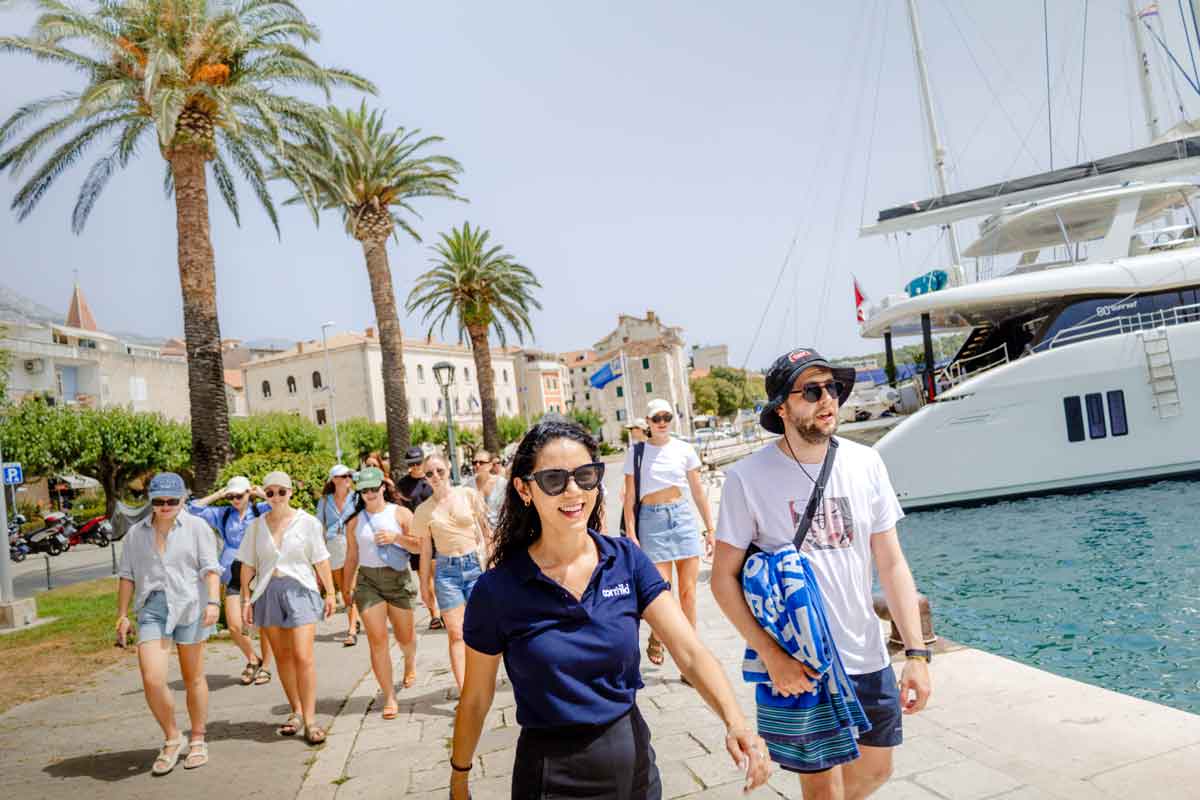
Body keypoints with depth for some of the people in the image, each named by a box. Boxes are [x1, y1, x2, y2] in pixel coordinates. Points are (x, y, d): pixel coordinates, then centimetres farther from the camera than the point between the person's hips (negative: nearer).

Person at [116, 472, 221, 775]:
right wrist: (122, 615, 10)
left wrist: (213, 602, -18)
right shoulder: (136, 534, 10)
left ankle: (197, 741, 24)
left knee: (193, 678, 8)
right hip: (152, 610, 2)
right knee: (152, 679, -10)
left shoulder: (197, 528, 0)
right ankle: (172, 739, 11)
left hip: (189, 606, -2)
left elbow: (211, 568, -6)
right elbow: (127, 576, 14)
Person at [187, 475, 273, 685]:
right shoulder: (223, 514, 10)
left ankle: (265, 666, 21)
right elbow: (194, 509, 8)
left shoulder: (261, 510, -1)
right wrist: (217, 495, 4)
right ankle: (252, 660, 22)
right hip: (234, 576, 3)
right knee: (234, 626, -3)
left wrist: (261, 493, -7)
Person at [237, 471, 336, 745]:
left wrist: (330, 592, -1)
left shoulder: (307, 522, -2)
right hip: (268, 592, 3)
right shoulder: (256, 526, 5)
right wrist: (246, 599, 4)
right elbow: (248, 565, 9)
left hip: (300, 590, -3)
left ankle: (310, 718, -3)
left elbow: (321, 560, 1)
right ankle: (296, 711, 23)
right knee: (282, 656, 10)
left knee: (303, 656, -10)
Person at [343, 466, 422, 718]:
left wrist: (397, 537, -19)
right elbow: (351, 557, 13)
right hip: (367, 581, 1)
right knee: (377, 640, -5)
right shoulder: (354, 522, 6)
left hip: (398, 578, -1)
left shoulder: (401, 513, 0)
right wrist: (347, 588, 15)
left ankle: (410, 661, 47)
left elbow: (420, 546, -3)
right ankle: (389, 697, 3)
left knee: (404, 636, 11)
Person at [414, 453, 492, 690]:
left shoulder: (469, 495, 0)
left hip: (476, 564, 0)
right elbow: (425, 550, 8)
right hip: (446, 570, 0)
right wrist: (425, 583, 9)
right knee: (456, 634, -1)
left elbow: (485, 530, 6)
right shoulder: (424, 510, 3)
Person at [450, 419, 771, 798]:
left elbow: (690, 652, -16)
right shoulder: (497, 590, -15)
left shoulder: (627, 560, -8)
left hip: (633, 757, 4)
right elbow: (476, 697, -3)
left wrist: (735, 722, -30)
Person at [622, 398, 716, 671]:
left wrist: (709, 528, 8)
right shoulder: (636, 452, 1)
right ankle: (655, 638, 27)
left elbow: (698, 491, 10)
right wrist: (631, 534, -6)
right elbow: (630, 497, 1)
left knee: (688, 591, 2)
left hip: (683, 516, 2)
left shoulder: (684, 449, 6)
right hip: (652, 519, -2)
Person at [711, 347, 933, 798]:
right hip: (798, 668, -4)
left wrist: (916, 653, -2)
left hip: (869, 660, 5)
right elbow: (724, 577, -10)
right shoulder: (748, 478, -14)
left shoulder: (866, 464, -2)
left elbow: (891, 564, 2)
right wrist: (771, 655, -17)